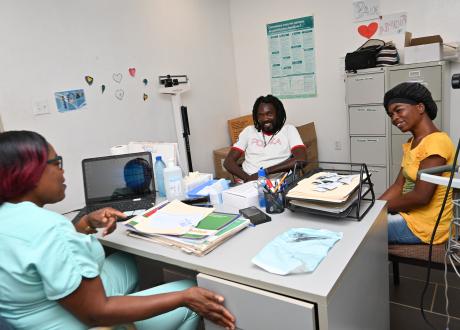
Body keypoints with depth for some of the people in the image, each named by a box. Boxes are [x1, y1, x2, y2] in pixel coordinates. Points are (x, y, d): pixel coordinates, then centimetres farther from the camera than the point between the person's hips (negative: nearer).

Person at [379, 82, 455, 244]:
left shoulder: (435, 142, -19)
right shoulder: (412, 143, 10)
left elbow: (420, 197, -24)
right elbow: (399, 186, 7)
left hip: (425, 226, -8)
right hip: (410, 215, 8)